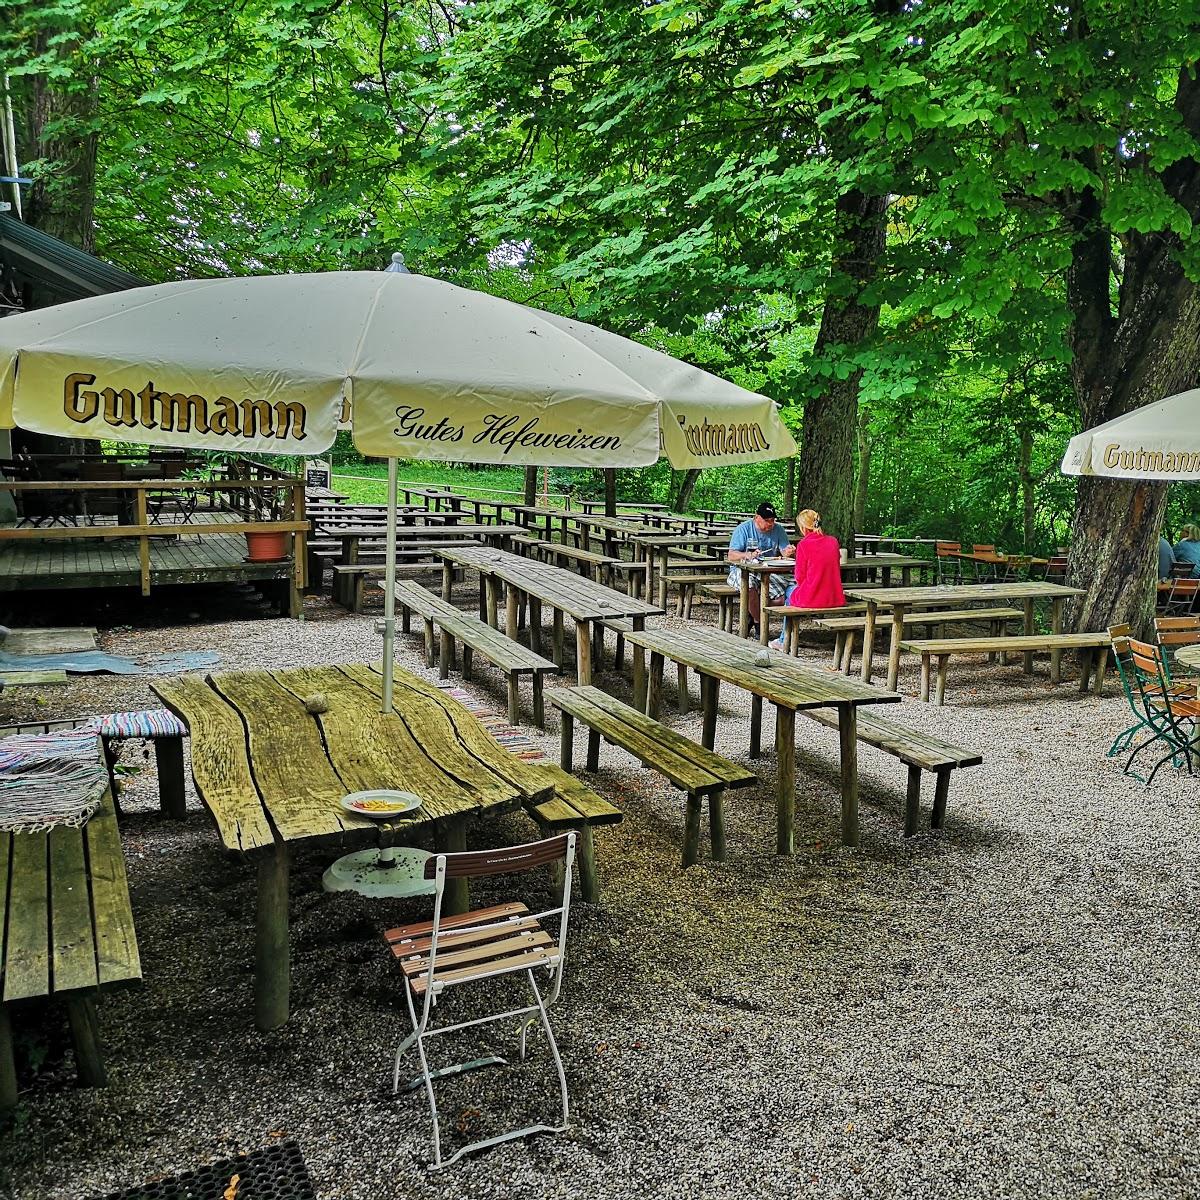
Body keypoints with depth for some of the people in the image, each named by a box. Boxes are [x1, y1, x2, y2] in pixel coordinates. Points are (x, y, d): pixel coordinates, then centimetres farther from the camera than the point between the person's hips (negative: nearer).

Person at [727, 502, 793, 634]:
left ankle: (754, 613, 4)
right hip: (742, 570, -3)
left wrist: (788, 552, -28)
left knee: (784, 594, -21)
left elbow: (785, 551, -2)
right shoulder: (743, 529, -6)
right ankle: (758, 623, -16)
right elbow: (731, 556, -12)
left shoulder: (778, 530, 6)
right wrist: (748, 555, -32)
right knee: (750, 585, -37)